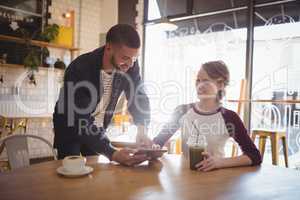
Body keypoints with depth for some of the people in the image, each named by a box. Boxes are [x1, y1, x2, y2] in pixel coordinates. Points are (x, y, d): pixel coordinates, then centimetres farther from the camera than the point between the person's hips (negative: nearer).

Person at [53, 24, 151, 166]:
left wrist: (142, 128, -28)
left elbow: (138, 98, -8)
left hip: (97, 130, 4)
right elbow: (80, 124, -36)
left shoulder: (130, 66, -18)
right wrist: (112, 154, -46)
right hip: (71, 129, -4)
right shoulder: (80, 69, -34)